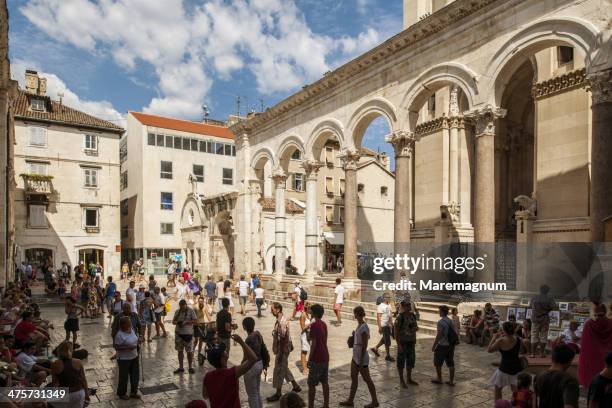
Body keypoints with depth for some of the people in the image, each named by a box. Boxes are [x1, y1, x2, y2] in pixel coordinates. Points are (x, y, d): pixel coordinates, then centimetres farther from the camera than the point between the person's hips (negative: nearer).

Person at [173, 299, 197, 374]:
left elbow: (195, 321, -11)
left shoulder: (191, 311, -7)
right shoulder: (177, 311, 7)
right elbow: (173, 321, 10)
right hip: (178, 334, 4)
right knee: (180, 351, 11)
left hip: (188, 334, -4)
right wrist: (176, 322, -13)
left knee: (189, 351, 1)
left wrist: (186, 322, -22)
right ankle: (181, 367, 22)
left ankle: (190, 367, 15)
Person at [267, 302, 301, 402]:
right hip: (282, 349, 10)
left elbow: (282, 339, -24)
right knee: (284, 368, 21)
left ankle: (278, 394, 15)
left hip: (282, 350, -10)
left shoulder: (282, 322, -25)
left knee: (279, 371, 2)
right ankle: (296, 386, 33)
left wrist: (280, 354, -21)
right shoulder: (280, 319, 6)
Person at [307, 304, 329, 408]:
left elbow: (314, 343, -18)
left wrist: (309, 358, -13)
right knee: (325, 382, 14)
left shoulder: (314, 325, -17)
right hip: (325, 357, 8)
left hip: (317, 359, -8)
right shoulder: (324, 324, 9)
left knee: (311, 384, 1)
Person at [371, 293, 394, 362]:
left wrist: (392, 324, 16)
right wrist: (379, 327, -20)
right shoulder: (381, 306, -17)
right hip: (384, 326, -8)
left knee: (384, 339, 18)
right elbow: (378, 317, -19)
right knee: (387, 341, -1)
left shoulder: (389, 306, 8)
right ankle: (388, 356, 11)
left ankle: (375, 348, 34)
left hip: (388, 325, 9)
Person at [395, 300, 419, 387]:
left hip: (411, 342, 7)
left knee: (411, 361, 16)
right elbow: (396, 332, -15)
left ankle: (409, 379, 32)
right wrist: (399, 345, -18)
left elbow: (416, 326, 17)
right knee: (401, 361, 5)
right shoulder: (400, 318, -17)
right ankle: (401, 381, 17)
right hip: (403, 342, -7)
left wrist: (415, 328, -8)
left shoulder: (413, 315, 2)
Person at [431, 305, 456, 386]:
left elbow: (438, 335, -21)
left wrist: (434, 346, -12)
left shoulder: (440, 322, -20)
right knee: (450, 364, 12)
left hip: (442, 346, -7)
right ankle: (451, 381, 16)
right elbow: (453, 333, 11)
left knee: (437, 363, 10)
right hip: (451, 345, 7)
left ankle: (439, 379, 21)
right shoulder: (451, 321, 5)